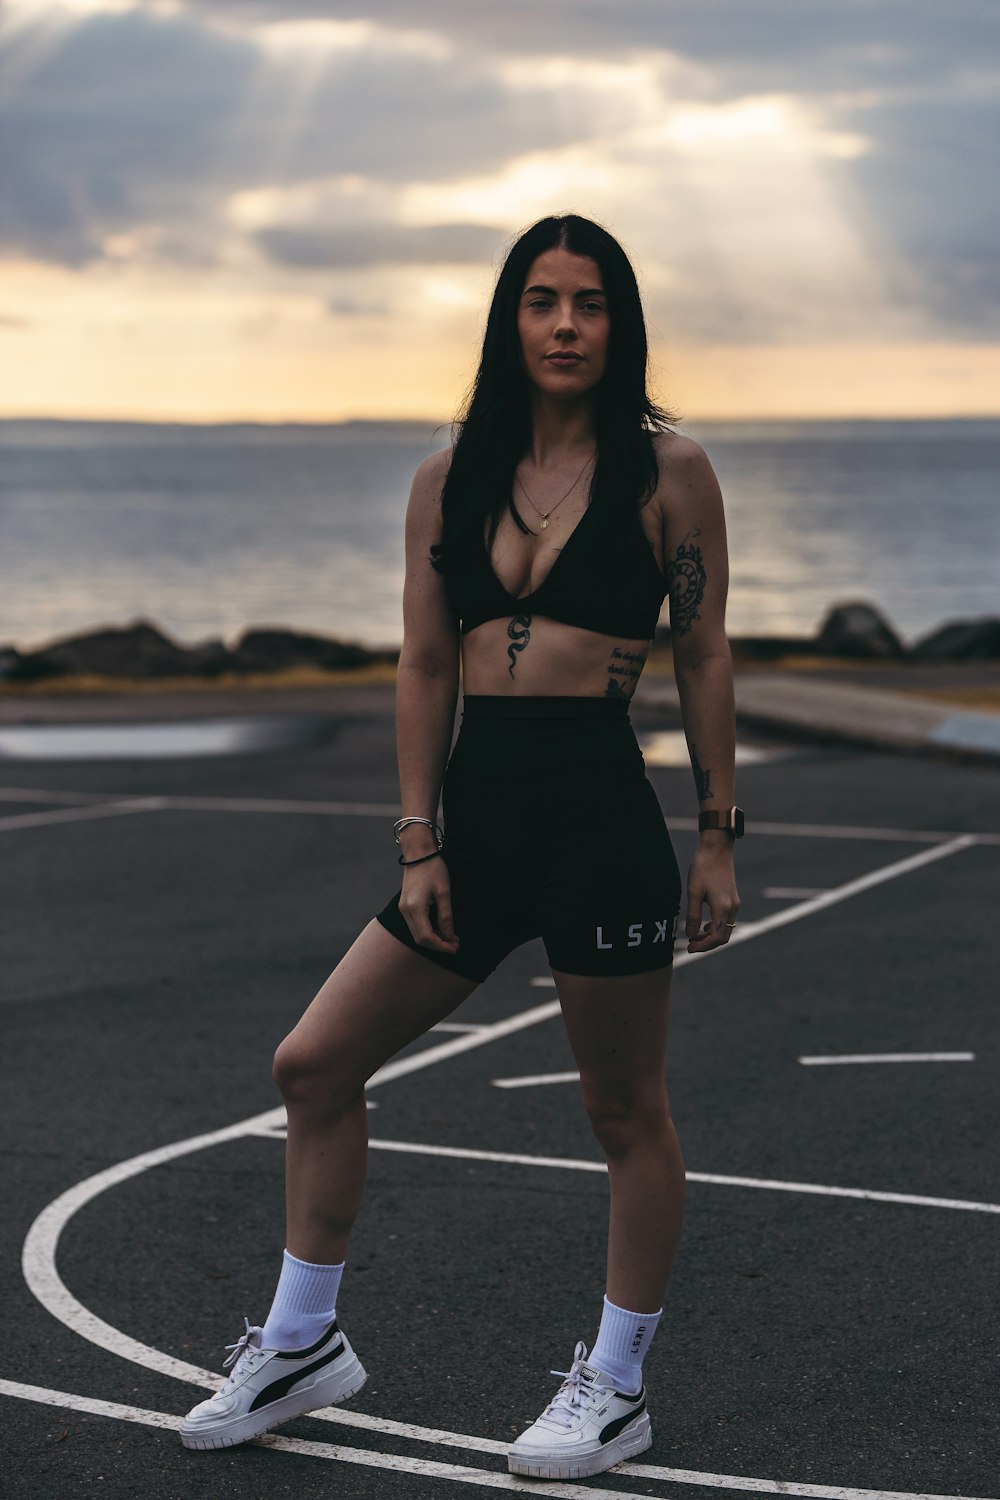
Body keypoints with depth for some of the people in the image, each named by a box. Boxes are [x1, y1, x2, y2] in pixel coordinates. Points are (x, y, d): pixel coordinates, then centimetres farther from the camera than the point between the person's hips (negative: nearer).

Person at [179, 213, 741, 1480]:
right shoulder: (451, 480, 9)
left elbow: (703, 661, 0)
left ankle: (617, 1388, 23)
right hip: (478, 817, 5)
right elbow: (424, 669, 9)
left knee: (626, 1111, 6)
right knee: (313, 1066, 6)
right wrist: (418, 842, 3)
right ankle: (302, 1343, 22)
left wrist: (719, 837, -2)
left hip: (603, 814, -5)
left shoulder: (665, 469, -1)